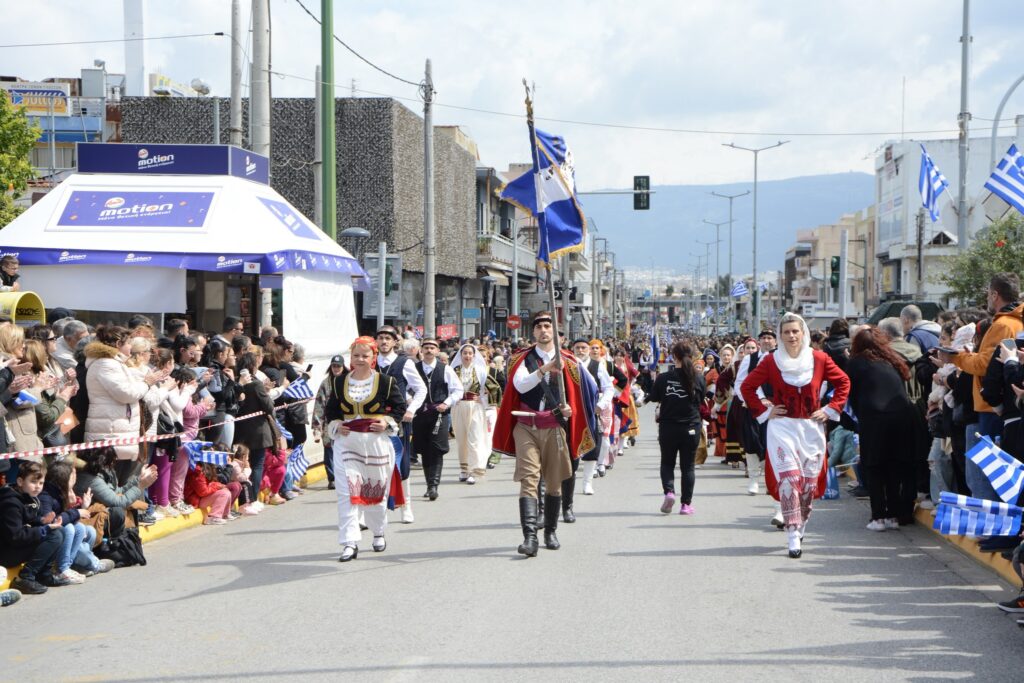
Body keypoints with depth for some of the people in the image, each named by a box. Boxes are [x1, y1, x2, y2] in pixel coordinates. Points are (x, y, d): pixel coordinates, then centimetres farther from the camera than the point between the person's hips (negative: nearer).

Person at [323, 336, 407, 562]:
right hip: (346, 442, 1)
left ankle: (379, 533, 34)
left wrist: (388, 422, -10)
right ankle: (350, 542, -8)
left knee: (377, 490, 11)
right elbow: (330, 409, 13)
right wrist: (335, 425, -4)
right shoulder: (339, 382, 5)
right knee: (347, 492, -9)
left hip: (377, 442, -1)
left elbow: (400, 406, 5)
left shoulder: (386, 382, -2)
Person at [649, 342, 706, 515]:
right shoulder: (698, 378, -8)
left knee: (667, 463, 16)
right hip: (691, 428, 0)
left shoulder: (663, 378, -10)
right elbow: (701, 401, 6)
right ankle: (686, 504, 9)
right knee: (687, 466, 10)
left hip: (668, 428, 0)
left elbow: (654, 398, 3)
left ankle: (669, 491, -8)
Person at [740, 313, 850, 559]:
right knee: (789, 478, -14)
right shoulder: (771, 361, -1)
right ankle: (793, 537, -16)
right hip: (782, 427, -2)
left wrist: (831, 409, 5)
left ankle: (800, 525, 28)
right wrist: (764, 412, 1)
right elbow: (747, 386, 7)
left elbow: (843, 382, 13)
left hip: (812, 427, 2)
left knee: (810, 481, 5)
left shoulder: (819, 359, 1)